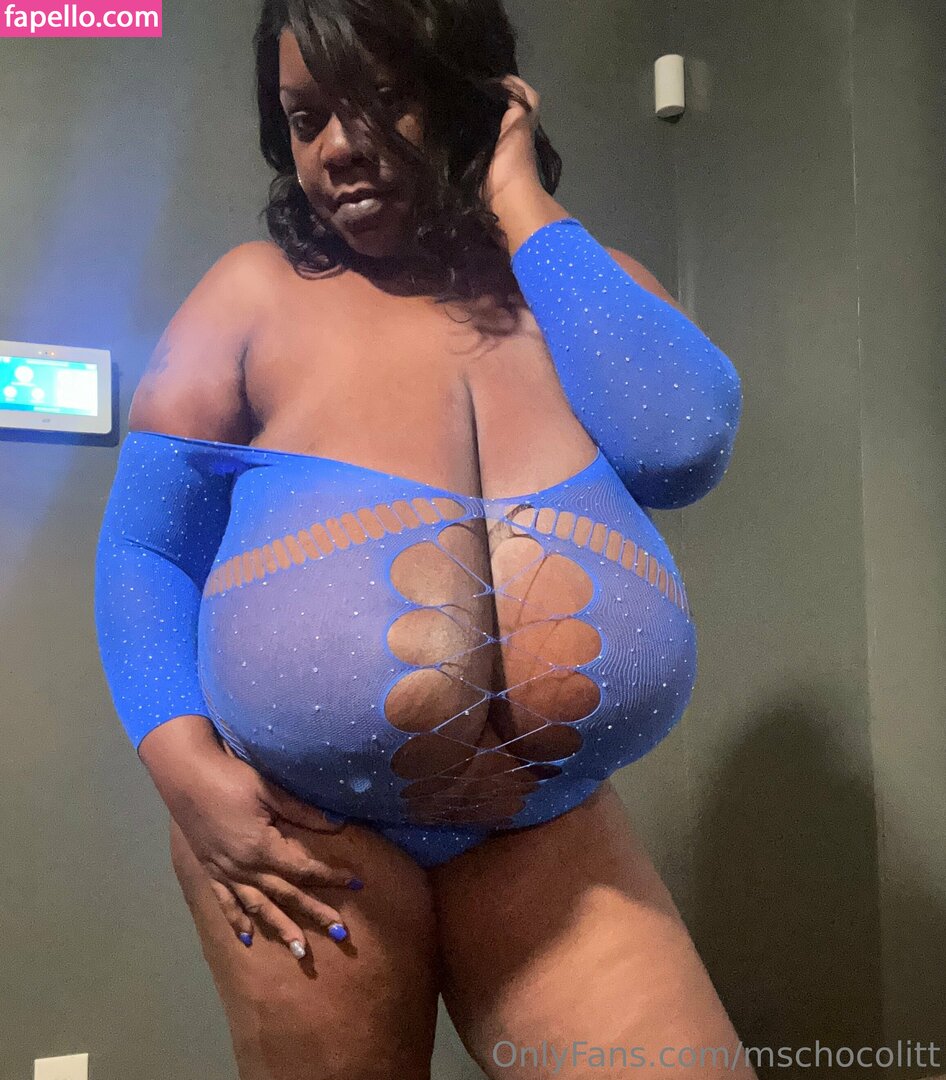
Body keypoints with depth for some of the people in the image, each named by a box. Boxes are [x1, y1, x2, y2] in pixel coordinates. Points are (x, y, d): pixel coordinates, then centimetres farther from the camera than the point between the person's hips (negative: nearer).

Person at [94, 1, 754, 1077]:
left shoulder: (583, 284, 6)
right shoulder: (256, 293, -1)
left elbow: (682, 446, -15)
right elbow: (141, 551, 1)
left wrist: (523, 202, -9)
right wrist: (186, 768, -13)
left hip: (549, 836, 2)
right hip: (301, 827, -1)